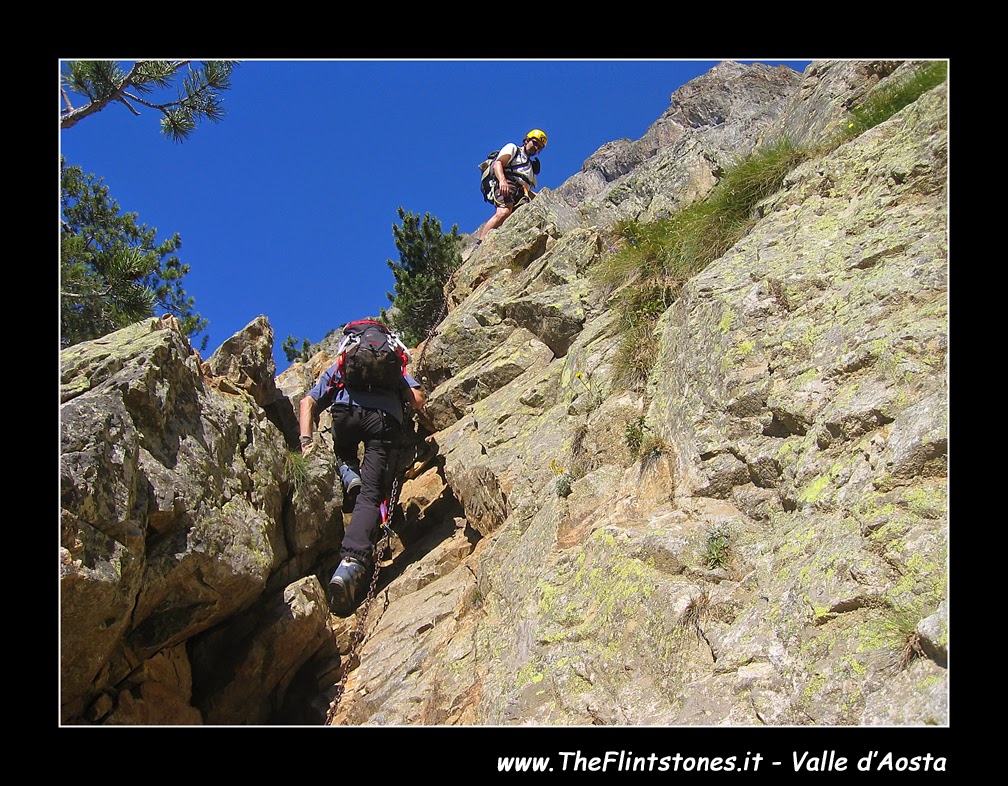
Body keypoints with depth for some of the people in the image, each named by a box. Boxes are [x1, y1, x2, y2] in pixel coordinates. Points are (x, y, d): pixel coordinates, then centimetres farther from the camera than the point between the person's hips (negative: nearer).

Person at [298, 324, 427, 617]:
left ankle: (348, 473, 2)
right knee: (371, 496, -9)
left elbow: (307, 402, 20)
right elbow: (418, 399, 17)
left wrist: (306, 442, 11)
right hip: (387, 420, 0)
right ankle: (353, 561, -34)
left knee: (341, 451, 37)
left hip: (347, 413, 1)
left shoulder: (339, 367, 36)